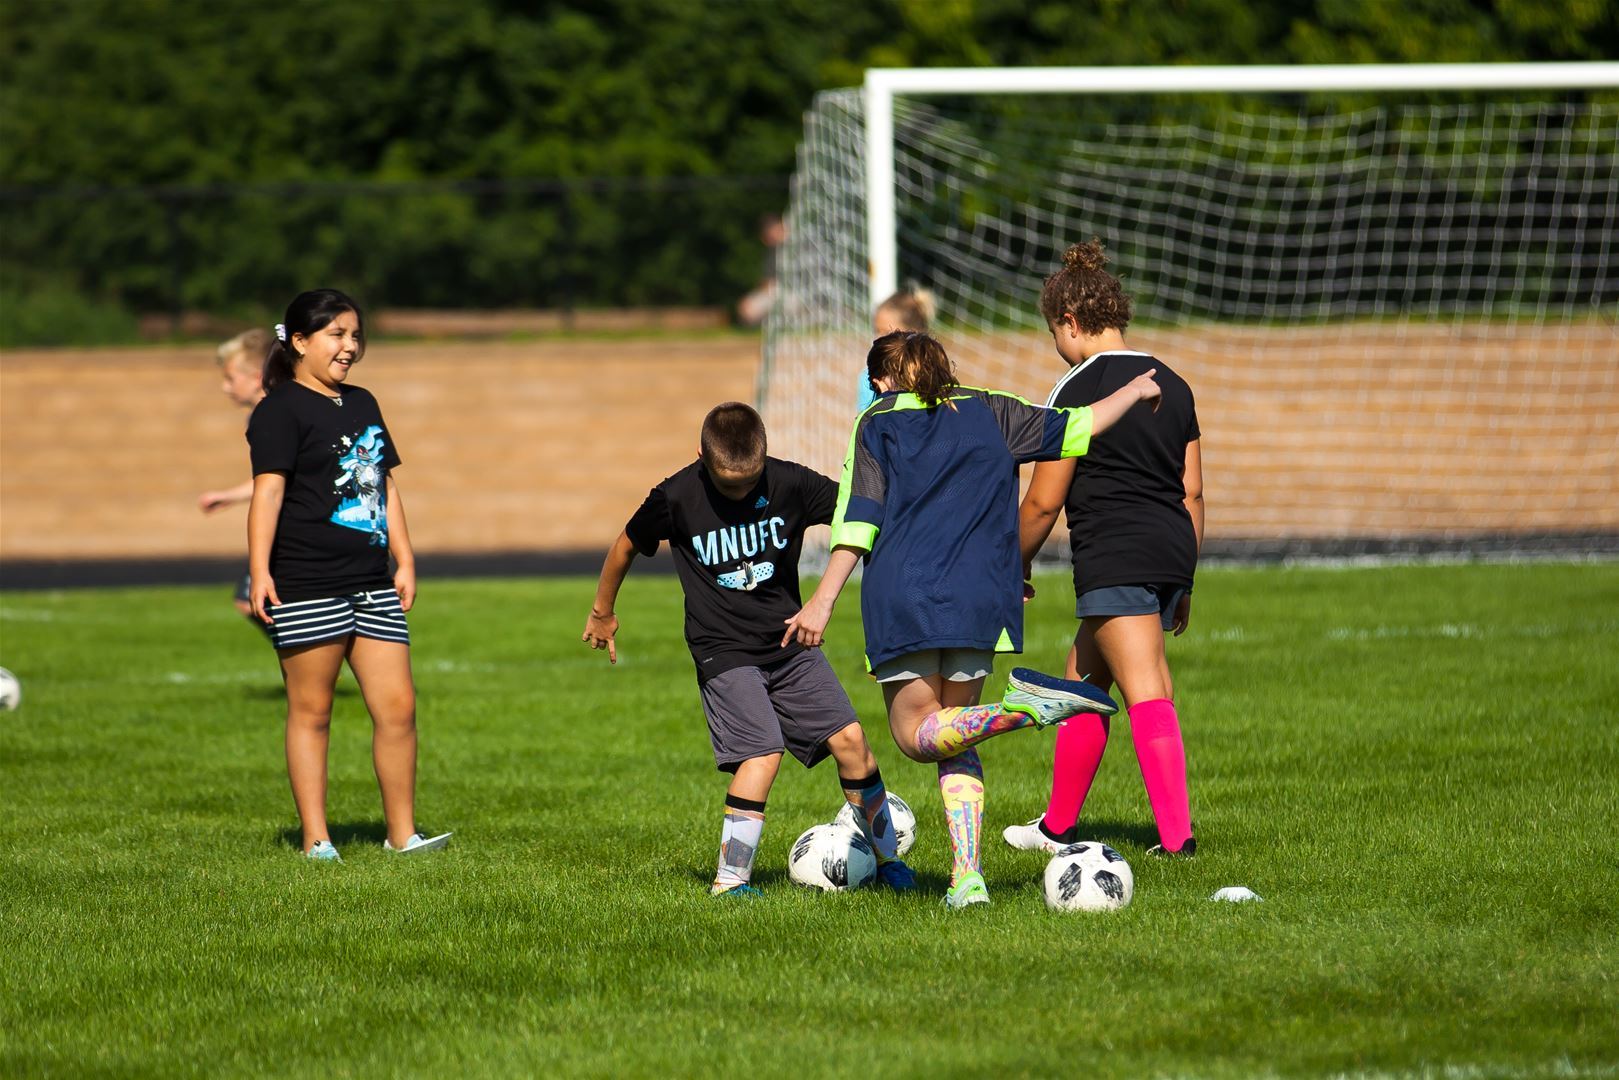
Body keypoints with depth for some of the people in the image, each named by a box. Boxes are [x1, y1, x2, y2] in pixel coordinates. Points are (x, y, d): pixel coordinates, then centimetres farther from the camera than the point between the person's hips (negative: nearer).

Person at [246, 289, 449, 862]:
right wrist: (259, 569, -22)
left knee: (398, 706, 2)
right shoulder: (281, 410, -5)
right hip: (307, 586, -7)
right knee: (310, 711, -1)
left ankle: (402, 834, 9)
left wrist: (405, 561, 18)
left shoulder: (362, 405, 19)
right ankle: (316, 840, 4)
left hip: (372, 585, 7)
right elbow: (268, 489, -14)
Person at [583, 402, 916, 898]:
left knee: (850, 739, -5)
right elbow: (626, 546, 6)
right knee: (763, 752, -21)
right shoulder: (676, 498, -12)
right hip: (724, 652, -3)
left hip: (790, 641, 3)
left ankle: (887, 858, 14)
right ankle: (730, 880, -12)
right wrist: (602, 612, 19)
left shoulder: (790, 483, -9)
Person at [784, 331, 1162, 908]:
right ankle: (966, 876, -2)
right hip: (980, 598, 4)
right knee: (953, 740, 13)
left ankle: (1021, 706, -22)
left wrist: (823, 601, -7)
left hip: (902, 597, -3)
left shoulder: (877, 422, 6)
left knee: (917, 736, 4)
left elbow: (859, 519, -4)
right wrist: (1133, 392, 35)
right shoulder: (988, 412, 13)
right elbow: (1075, 428, 17)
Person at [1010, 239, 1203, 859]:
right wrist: (1184, 582, 23)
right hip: (1171, 552, 8)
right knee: (1083, 677, 19)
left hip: (1114, 558, -8)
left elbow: (1043, 501, -6)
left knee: (1147, 694, -12)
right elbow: (1192, 492, 17)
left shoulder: (1078, 390, -7)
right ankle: (1058, 826, 28)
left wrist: (1012, 567, 8)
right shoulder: (1172, 385, 14)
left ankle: (1178, 834, -21)